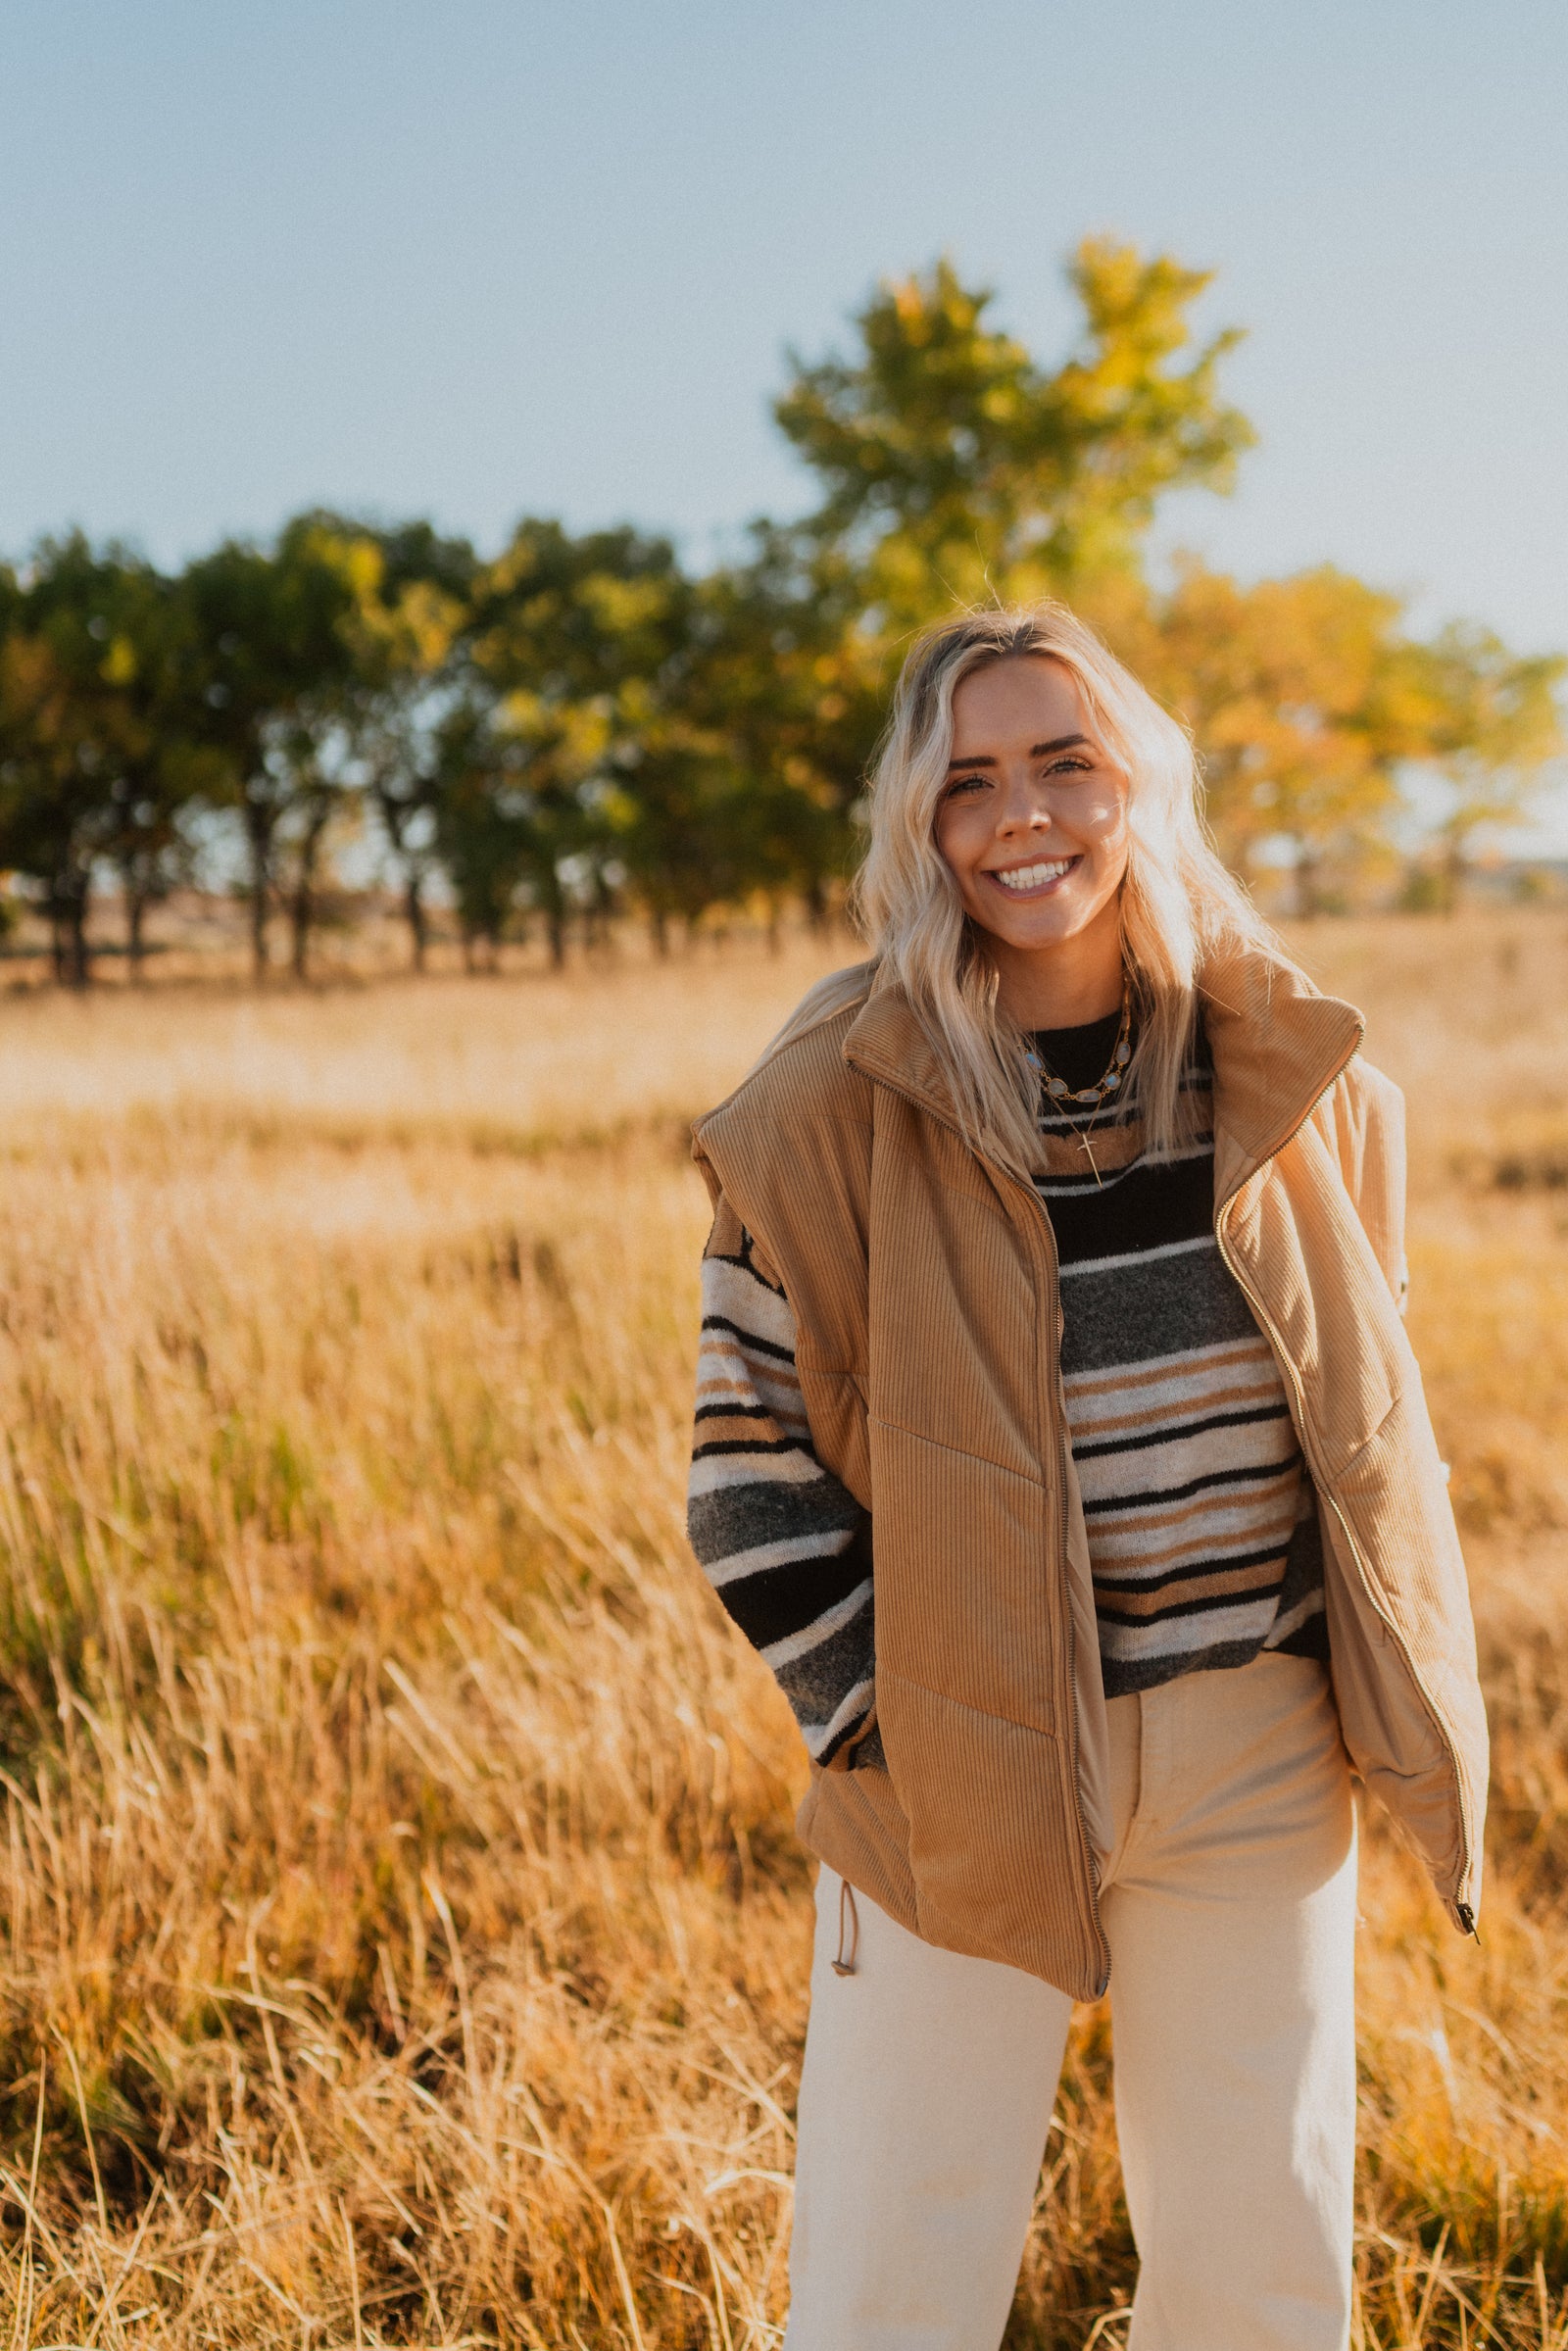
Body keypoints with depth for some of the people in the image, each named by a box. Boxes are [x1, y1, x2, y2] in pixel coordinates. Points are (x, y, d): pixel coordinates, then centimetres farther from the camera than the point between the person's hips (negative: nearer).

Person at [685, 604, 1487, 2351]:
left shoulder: (1294, 1077, 1)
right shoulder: (835, 1108, -9)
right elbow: (752, 1463, -5)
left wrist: (1397, 1707, 9)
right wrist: (881, 1727, -10)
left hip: (1259, 1762, 3)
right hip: (961, 1763, -2)